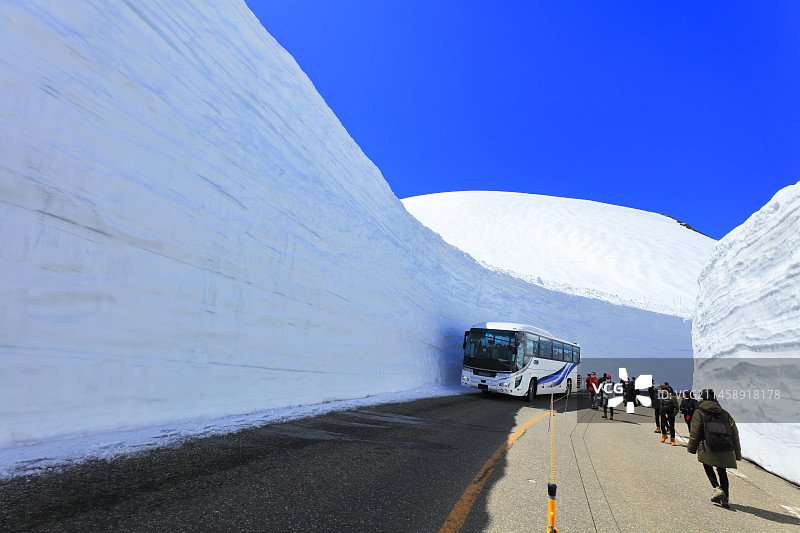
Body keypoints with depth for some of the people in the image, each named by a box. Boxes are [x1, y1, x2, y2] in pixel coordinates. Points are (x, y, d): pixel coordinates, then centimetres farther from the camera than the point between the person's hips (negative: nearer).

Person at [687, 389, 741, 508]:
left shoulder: (699, 413, 3)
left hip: (709, 449, -4)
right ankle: (725, 498, 16)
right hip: (726, 449, 4)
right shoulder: (725, 414, 16)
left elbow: (695, 433, -2)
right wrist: (737, 453, 19)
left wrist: (692, 448, 8)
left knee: (708, 466, 17)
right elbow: (734, 434, 15)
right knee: (722, 471, 17)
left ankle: (717, 488, -3)